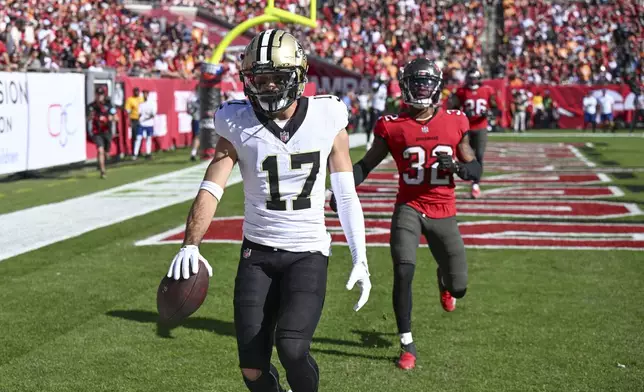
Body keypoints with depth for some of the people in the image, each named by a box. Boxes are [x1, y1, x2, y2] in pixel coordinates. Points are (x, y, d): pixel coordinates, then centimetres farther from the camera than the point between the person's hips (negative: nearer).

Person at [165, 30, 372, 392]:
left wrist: (361, 260, -2)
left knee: (292, 347, -21)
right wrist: (191, 245, -26)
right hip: (257, 252, 2)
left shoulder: (327, 118, -4)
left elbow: (347, 196, 2)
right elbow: (211, 189, -10)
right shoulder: (238, 124, -3)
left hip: (308, 252, -1)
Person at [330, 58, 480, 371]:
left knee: (458, 287, 4)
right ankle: (407, 345, -4)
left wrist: (457, 167, -17)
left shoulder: (455, 122, -1)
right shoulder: (392, 126, -3)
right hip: (409, 208, -1)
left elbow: (475, 170, 5)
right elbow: (367, 164, 5)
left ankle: (444, 280, 46)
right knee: (403, 272, -20)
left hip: (443, 212, 1)